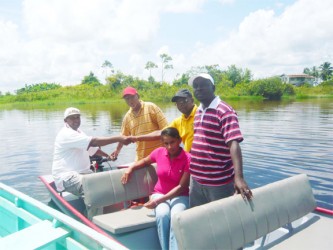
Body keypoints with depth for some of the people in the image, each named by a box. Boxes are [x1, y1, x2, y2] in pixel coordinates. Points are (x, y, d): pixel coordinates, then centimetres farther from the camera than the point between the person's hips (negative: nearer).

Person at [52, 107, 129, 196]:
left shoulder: (79, 132, 17)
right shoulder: (66, 134, -16)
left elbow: (93, 149, 24)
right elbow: (93, 142, -27)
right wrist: (119, 138, -30)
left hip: (83, 172, 10)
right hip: (67, 176, -10)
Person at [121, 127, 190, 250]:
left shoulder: (187, 158, -14)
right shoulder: (159, 152, -3)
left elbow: (181, 187, -16)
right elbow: (144, 161, 20)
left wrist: (158, 201, -21)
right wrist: (130, 168, 1)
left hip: (179, 195, -2)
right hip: (159, 193, 2)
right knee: (163, 215, -33)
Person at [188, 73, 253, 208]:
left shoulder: (224, 111, -14)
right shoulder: (198, 112, 10)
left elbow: (234, 143, -24)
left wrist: (238, 177, -34)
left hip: (219, 181, -7)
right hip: (196, 179, 7)